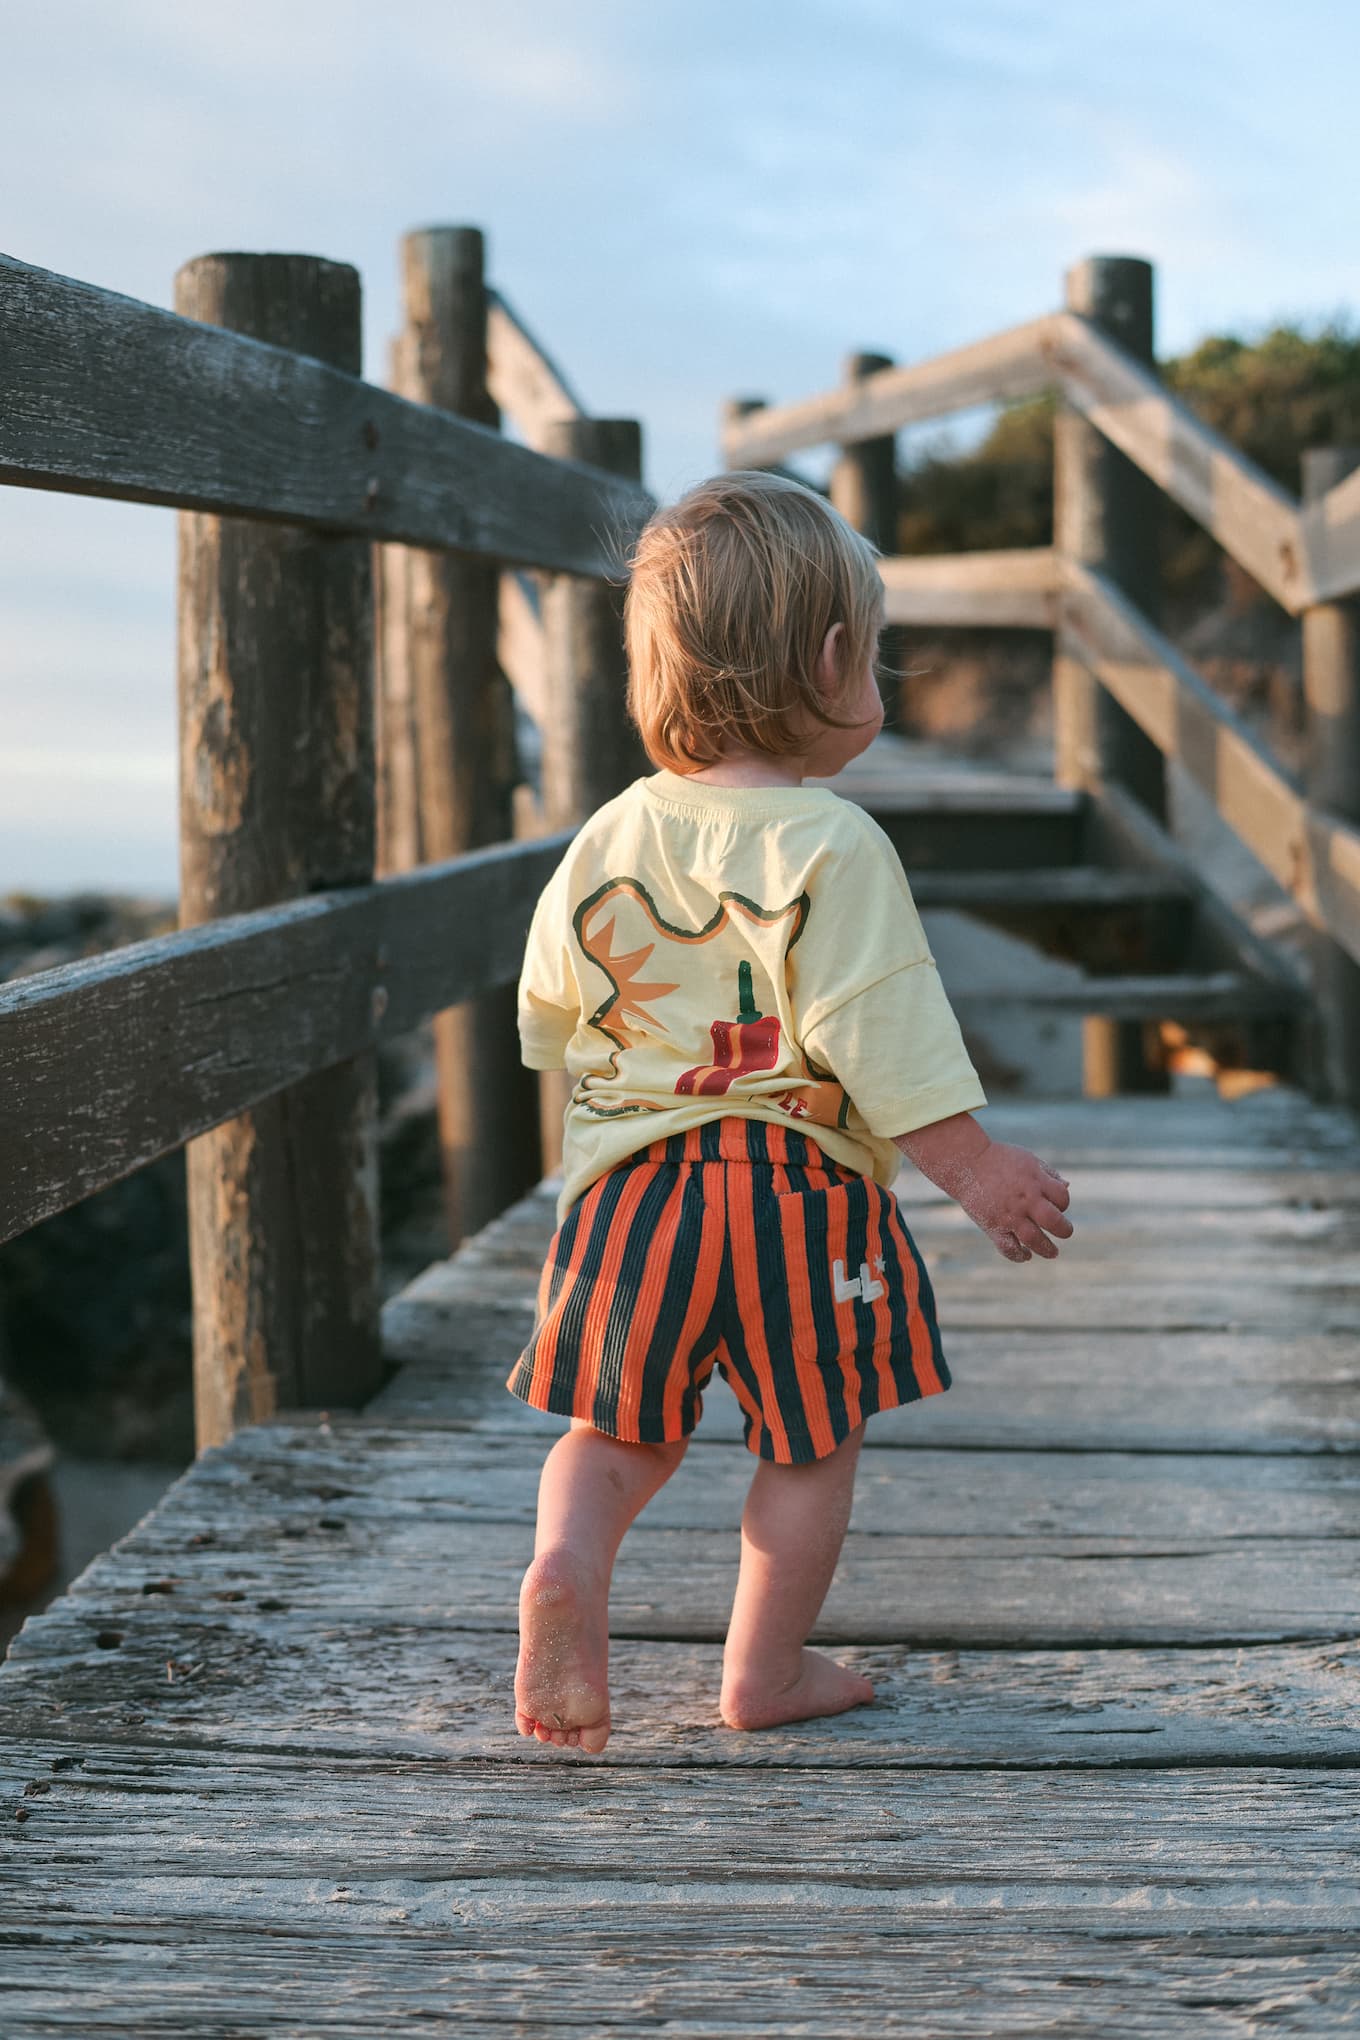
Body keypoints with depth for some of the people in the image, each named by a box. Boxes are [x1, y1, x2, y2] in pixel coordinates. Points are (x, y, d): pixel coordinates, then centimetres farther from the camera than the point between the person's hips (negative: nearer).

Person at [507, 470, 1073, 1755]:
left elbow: (548, 1014, 15)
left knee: (620, 1426, 16)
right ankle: (765, 1672, 18)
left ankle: (567, 1561, -11)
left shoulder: (608, 838, 5)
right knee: (809, 1443, 11)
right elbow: (878, 1035, -18)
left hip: (628, 1182, 5)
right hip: (798, 1189, -5)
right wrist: (975, 1168, -10)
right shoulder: (829, 845, -14)